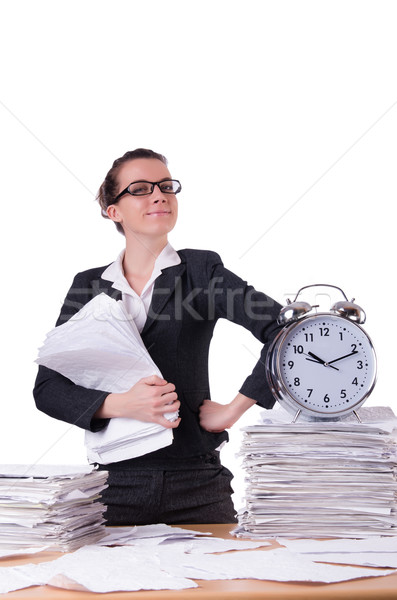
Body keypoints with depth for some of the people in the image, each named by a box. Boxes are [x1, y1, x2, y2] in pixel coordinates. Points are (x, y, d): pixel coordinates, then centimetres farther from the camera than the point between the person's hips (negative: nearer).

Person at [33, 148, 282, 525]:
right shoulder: (88, 286, 8)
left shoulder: (202, 270, 1)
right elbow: (47, 388, 2)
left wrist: (235, 408, -10)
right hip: (115, 487, 1)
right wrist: (120, 405, -15)